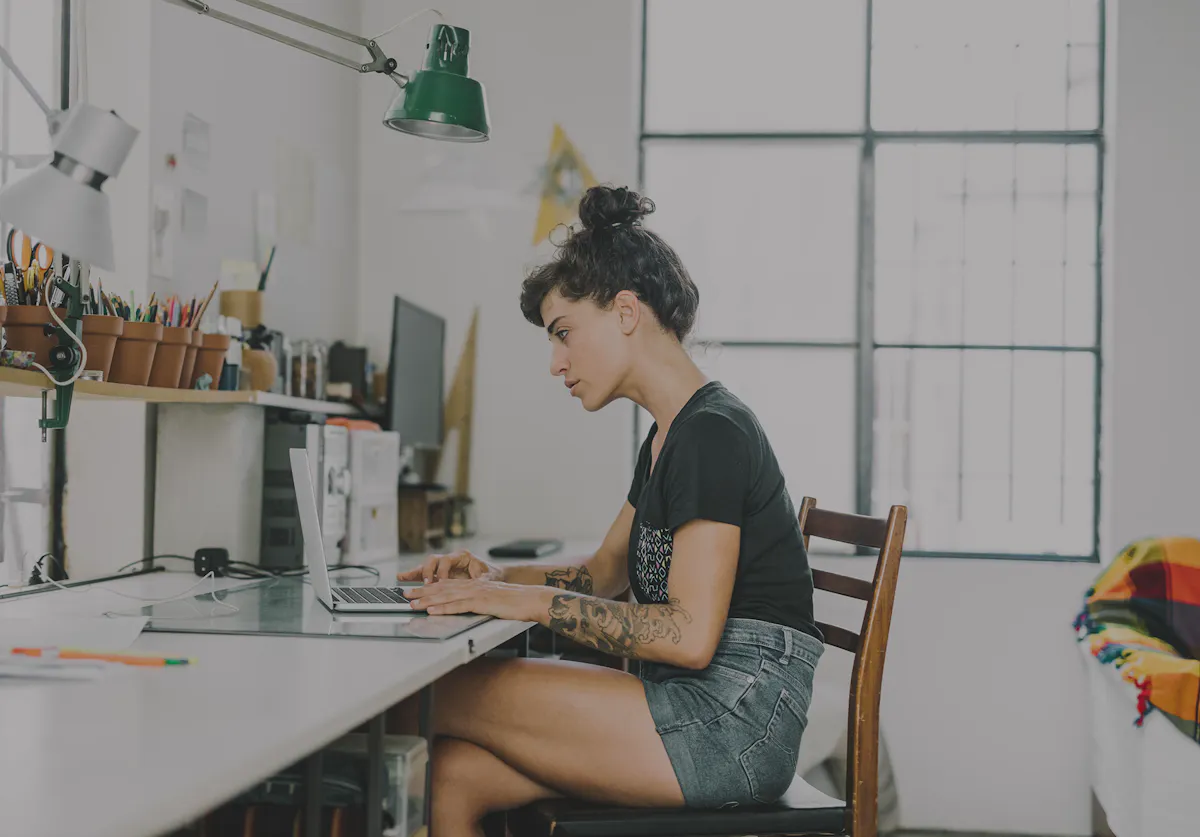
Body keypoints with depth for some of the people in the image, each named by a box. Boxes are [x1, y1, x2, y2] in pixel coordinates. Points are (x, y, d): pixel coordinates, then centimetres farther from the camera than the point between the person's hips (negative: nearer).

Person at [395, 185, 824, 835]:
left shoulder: (711, 433, -14)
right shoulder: (668, 438, 18)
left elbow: (690, 635, -21)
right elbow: (606, 572, 29)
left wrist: (532, 602, -17)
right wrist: (495, 579, 12)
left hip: (733, 724, -9)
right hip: (692, 709, 9)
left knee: (438, 695, -13)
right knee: (452, 776, -8)